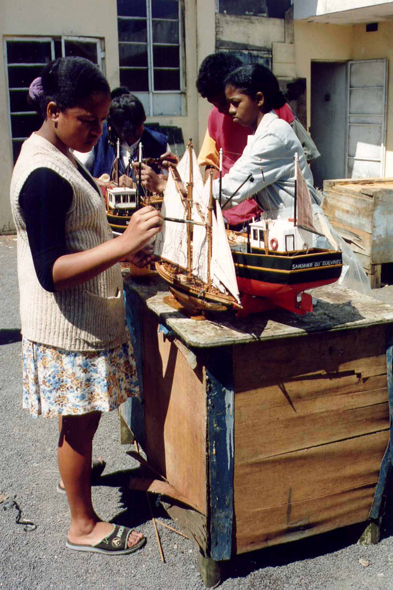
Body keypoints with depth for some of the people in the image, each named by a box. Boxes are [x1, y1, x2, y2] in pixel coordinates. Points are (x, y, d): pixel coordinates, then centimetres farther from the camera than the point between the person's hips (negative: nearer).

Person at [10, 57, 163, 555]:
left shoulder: (55, 156, 8)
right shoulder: (43, 177, -25)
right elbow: (50, 271, -28)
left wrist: (123, 250, 9)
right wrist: (121, 244, -36)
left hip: (88, 317, 10)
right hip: (68, 328, -9)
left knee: (82, 414, 26)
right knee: (79, 420, 6)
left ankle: (73, 470, 50)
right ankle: (83, 525, 24)